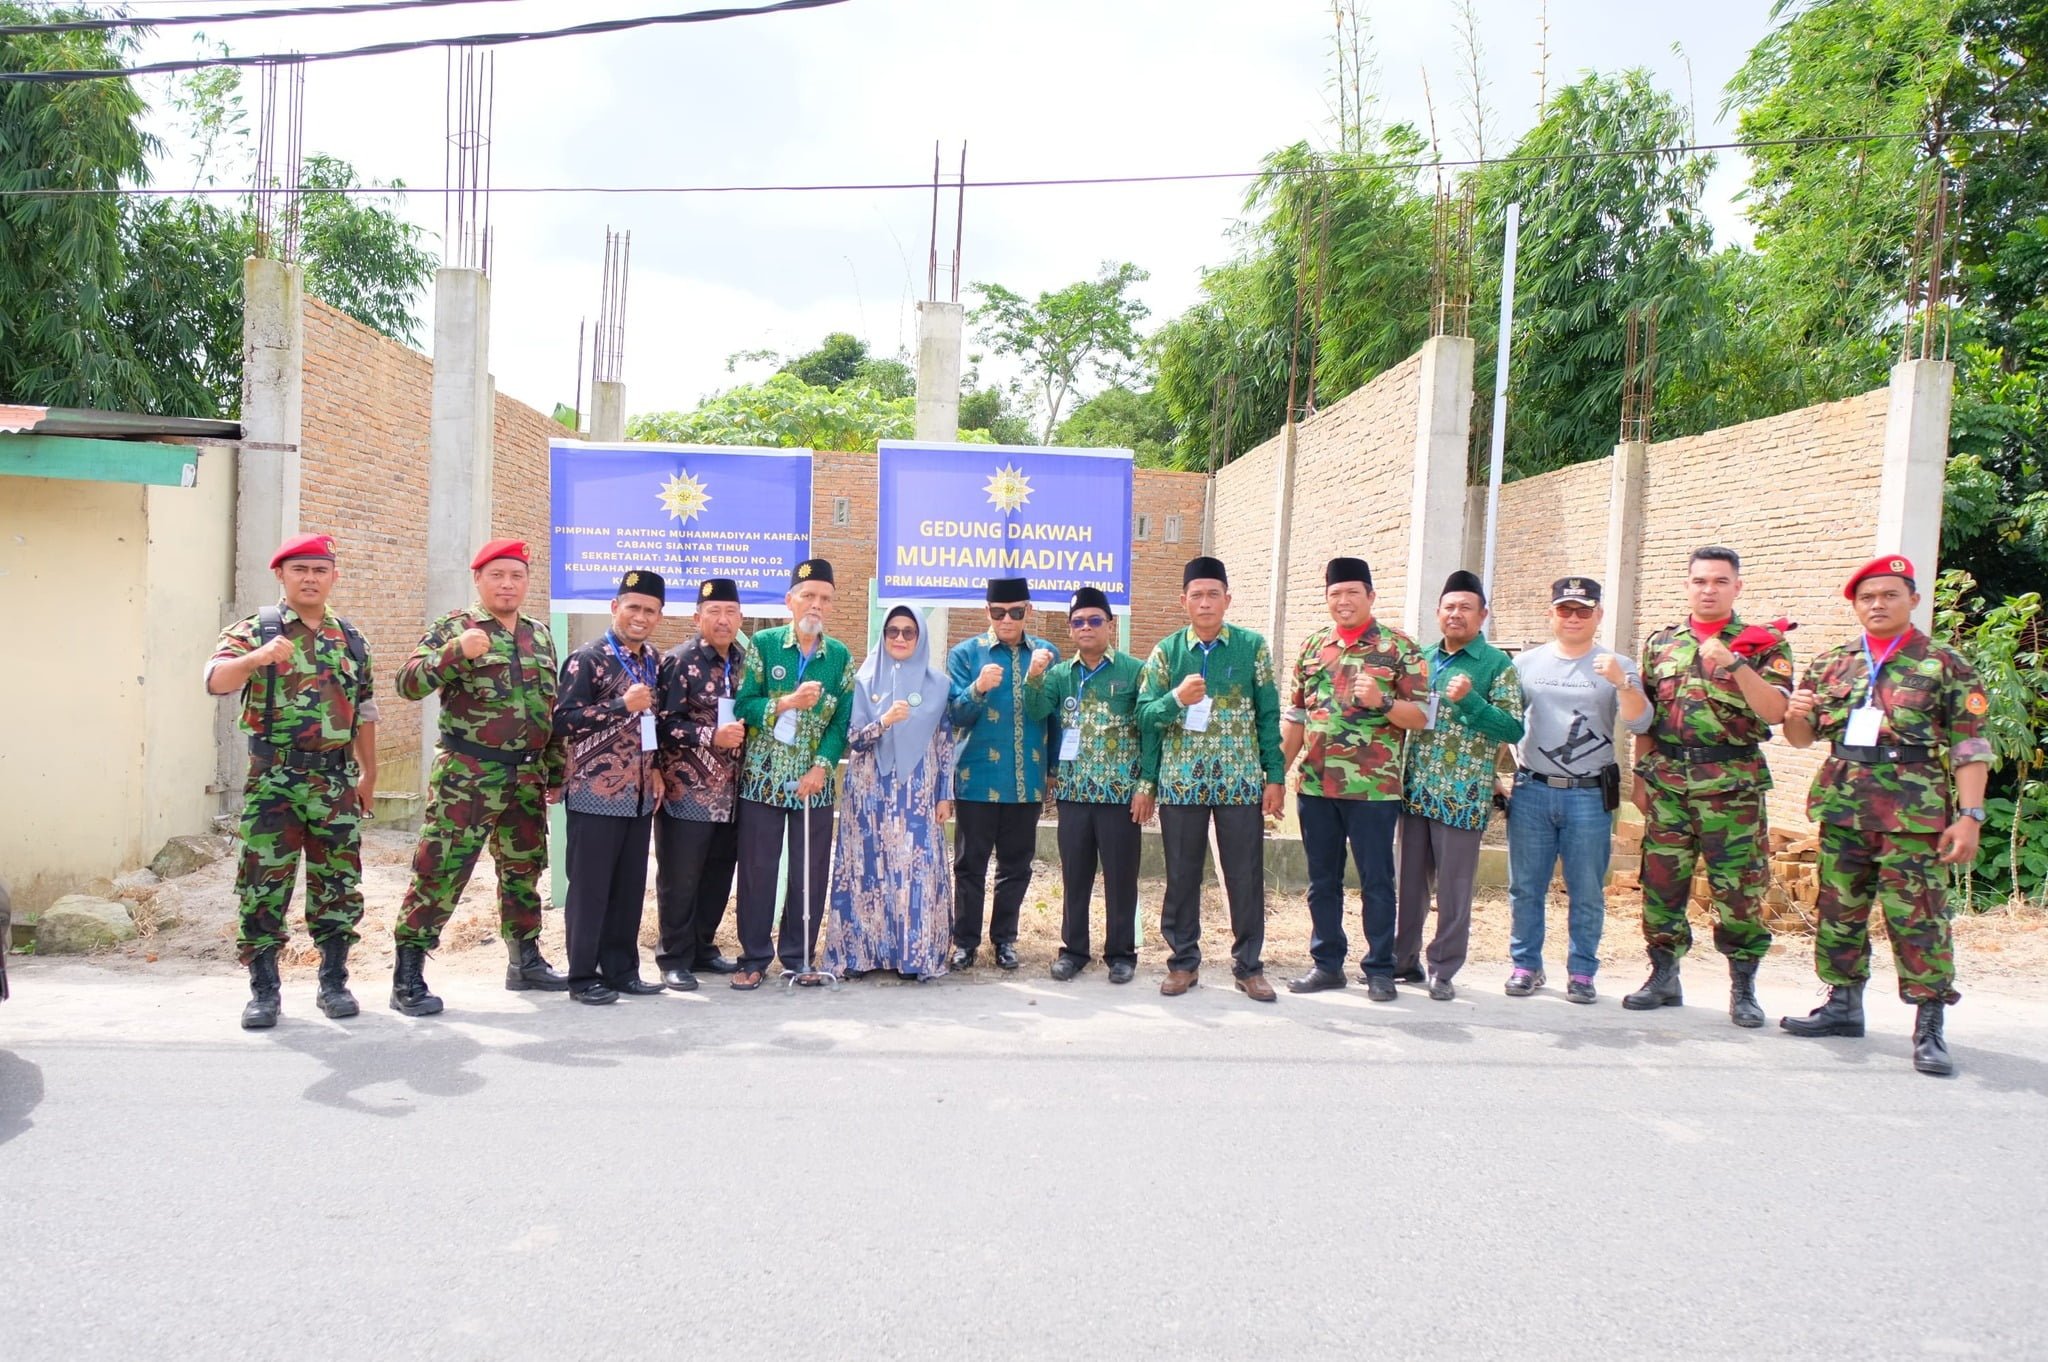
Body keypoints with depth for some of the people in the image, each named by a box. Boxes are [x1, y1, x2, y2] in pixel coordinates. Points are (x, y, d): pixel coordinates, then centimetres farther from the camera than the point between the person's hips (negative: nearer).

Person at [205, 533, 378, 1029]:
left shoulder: (351, 640, 13)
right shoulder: (255, 630, 1)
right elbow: (216, 679, -17)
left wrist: (369, 775, 16)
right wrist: (257, 657, -37)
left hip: (337, 780, 3)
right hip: (274, 779, -3)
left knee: (339, 886, 6)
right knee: (264, 885, -1)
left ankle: (334, 982, 17)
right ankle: (264, 991, 9)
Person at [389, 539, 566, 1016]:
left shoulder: (540, 635, 14)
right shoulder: (454, 627, -3)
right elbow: (408, 683, -14)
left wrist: (556, 772, 17)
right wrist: (455, 650, -30)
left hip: (527, 778, 6)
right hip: (467, 776, -6)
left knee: (524, 869, 14)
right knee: (440, 871, -6)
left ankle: (525, 960, 28)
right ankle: (407, 975, 1)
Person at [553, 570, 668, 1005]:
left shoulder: (652, 660, 12)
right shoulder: (587, 659, -10)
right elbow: (563, 720, -16)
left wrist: (656, 769, 12)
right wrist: (621, 704, -23)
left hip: (639, 794, 7)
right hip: (596, 793, -7)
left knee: (630, 887, 11)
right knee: (590, 887, 1)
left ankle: (621, 969, 21)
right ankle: (583, 976, 11)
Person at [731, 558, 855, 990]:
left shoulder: (841, 656, 5)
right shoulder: (763, 645, -1)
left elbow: (843, 720, 1)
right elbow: (742, 705, -7)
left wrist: (823, 766, -12)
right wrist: (786, 702, -21)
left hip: (815, 783, 2)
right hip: (762, 779, -2)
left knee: (811, 872, 6)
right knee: (757, 870, 3)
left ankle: (798, 956, 19)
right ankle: (753, 957, 15)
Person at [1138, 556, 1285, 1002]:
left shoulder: (1252, 647, 1)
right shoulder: (1166, 651, 3)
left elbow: (1269, 715, 2)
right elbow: (1144, 714, 1)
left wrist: (1275, 776, -2)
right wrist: (1177, 698, -18)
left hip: (1241, 781, -1)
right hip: (1181, 782, 1)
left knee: (1245, 876, 4)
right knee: (1181, 876, 8)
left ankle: (1248, 965, 17)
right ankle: (1184, 961, 22)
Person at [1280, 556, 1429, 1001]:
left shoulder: (1398, 648, -1)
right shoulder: (1311, 647, 11)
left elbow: (1421, 715, -3)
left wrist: (1382, 702, -21)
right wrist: (1277, 771, 12)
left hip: (1373, 786, -4)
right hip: (1315, 785, 4)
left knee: (1376, 880, 4)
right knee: (1322, 879, 11)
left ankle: (1379, 969, 15)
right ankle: (1326, 964, 22)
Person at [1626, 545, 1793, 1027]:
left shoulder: (1762, 643, 2)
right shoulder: (1660, 643, 12)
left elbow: (1776, 711, -11)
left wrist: (1734, 663, -21)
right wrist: (1641, 776, 9)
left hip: (1733, 784, -3)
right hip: (1667, 781, 3)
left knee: (1739, 888, -1)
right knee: (1661, 881, 6)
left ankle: (1743, 988, 12)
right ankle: (1664, 977, 19)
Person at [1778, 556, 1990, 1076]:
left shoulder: (1944, 666, 0)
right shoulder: (1831, 664, 12)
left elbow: (1970, 747, -3)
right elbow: (1801, 737, 17)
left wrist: (1969, 816, -11)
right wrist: (1796, 713, -7)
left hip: (1913, 816, -5)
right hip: (1842, 811, 5)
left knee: (1918, 919, -6)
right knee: (1838, 912, 11)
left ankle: (1930, 1028, 2)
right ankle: (1844, 1006, 25)